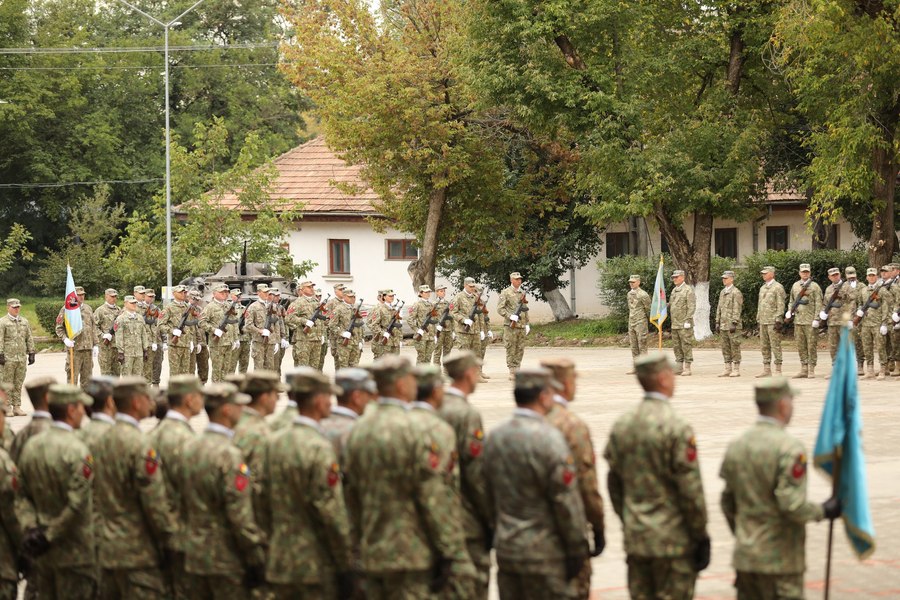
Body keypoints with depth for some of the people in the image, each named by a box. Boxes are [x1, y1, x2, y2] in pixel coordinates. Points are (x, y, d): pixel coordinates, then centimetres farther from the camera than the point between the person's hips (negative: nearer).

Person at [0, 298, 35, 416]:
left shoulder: (24, 321, 13)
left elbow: (29, 339, 15)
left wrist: (31, 353, 9)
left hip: (21, 358, 5)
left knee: (18, 384, 7)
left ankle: (17, 407, 11)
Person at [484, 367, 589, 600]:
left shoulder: (495, 437, 6)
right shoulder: (548, 438, -17)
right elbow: (566, 500, -15)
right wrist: (576, 550, -8)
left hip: (505, 549, 7)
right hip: (543, 552, -7)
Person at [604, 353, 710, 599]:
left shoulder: (621, 426, 5)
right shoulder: (676, 428, -15)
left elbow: (614, 484, 12)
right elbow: (690, 489, -14)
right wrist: (701, 536, -6)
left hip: (635, 539, 6)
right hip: (673, 540, -6)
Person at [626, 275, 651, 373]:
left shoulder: (643, 295, -11)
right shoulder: (629, 294, 12)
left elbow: (648, 309, -3)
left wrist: (649, 320, 8)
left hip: (641, 322, -7)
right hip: (631, 322, 7)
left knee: (642, 345, -6)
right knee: (634, 347, 9)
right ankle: (635, 368, 13)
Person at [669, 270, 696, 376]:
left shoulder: (688, 290, -7)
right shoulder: (674, 290, 18)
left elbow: (692, 307, -12)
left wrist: (688, 320, -18)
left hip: (684, 325, -8)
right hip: (675, 324, 8)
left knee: (686, 345, -6)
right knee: (676, 346, 10)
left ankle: (687, 368, -4)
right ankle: (679, 368, 15)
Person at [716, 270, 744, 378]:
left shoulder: (736, 292, -9)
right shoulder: (722, 292, 16)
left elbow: (737, 309, -14)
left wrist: (734, 323, -19)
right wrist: (717, 322, 15)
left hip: (733, 325, -8)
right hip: (723, 325, 8)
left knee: (735, 347, -5)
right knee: (725, 348, 9)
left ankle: (736, 370, -3)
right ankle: (728, 369, 13)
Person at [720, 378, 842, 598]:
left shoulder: (736, 446, 6)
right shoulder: (789, 448, -16)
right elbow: (792, 506, -22)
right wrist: (823, 511, -5)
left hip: (744, 556, 7)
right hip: (780, 561, -7)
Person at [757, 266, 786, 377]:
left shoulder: (778, 287, -7)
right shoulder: (762, 288, 18)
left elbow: (781, 305, -12)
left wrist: (778, 321, -17)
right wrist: (758, 320, 17)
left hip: (773, 321, -8)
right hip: (763, 322, 8)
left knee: (775, 346, -8)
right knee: (765, 347, 8)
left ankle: (778, 370, -6)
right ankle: (766, 370, 11)